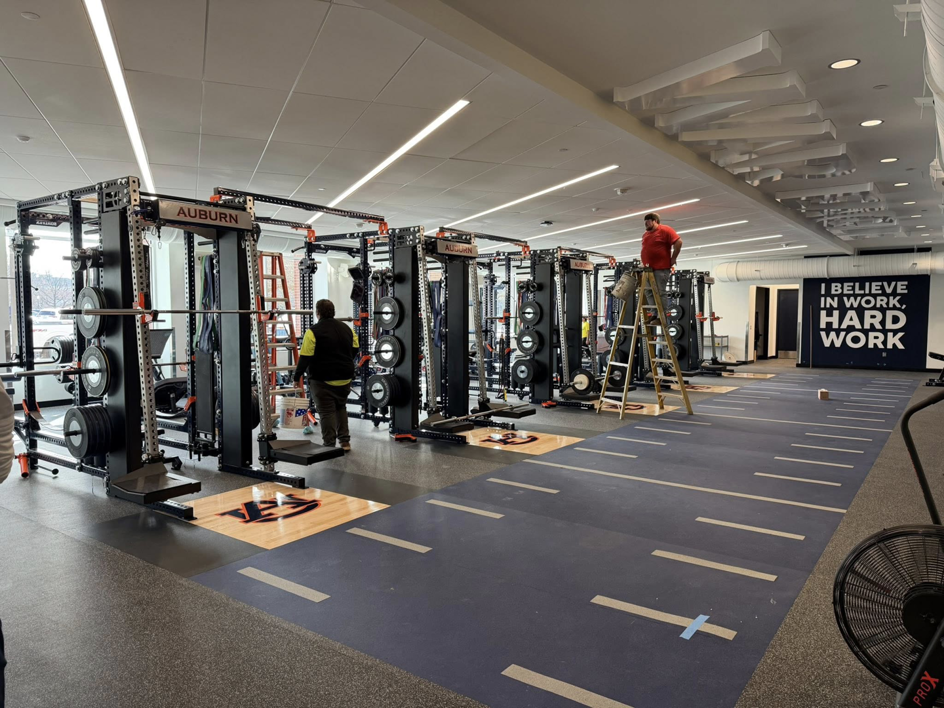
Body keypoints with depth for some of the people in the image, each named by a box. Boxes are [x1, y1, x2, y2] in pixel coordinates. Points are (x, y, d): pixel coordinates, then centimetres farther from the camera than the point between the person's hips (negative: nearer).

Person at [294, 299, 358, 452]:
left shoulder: (313, 331, -11)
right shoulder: (346, 329, 9)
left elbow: (305, 357, -14)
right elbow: (354, 349, 15)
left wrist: (297, 376, -5)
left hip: (323, 379, -5)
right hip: (345, 377, 6)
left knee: (327, 412, 1)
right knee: (341, 408, 20)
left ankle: (330, 446, 3)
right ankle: (345, 441, 18)